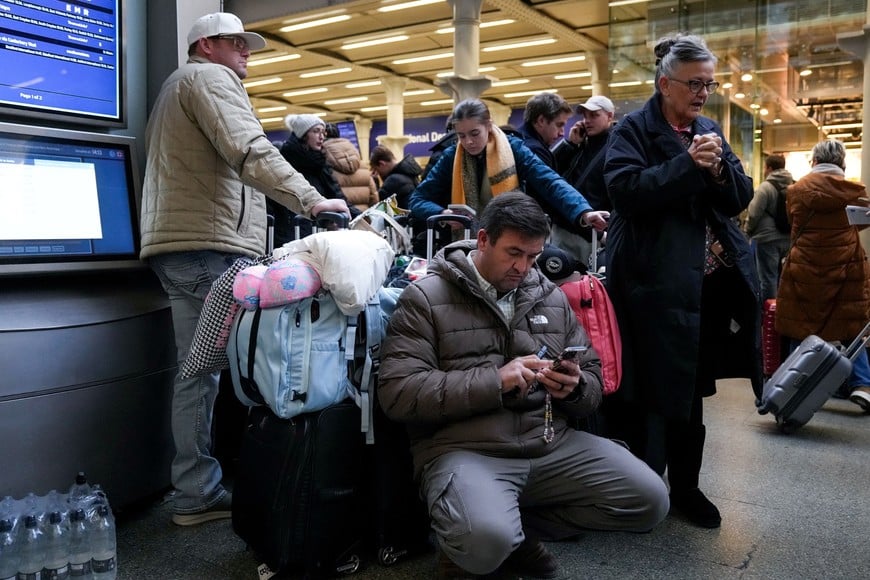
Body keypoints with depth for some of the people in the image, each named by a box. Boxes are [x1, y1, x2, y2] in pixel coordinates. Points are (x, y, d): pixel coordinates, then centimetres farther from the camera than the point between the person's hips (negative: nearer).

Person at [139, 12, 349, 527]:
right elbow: (250, 152, -19)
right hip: (210, 244, -10)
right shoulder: (210, 77, 0)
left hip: (180, 244, 10)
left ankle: (197, 494, 11)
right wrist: (311, 200, -24)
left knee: (200, 370, 7)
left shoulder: (177, 87, 32)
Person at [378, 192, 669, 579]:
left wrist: (575, 388, -10)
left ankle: (516, 526, 7)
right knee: (486, 540, -34)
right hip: (463, 449, -6)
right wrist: (495, 382, -20)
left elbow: (593, 381, 17)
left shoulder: (552, 298, 13)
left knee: (650, 501, -7)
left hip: (552, 443, 6)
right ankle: (467, 540, 5)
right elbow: (398, 392, -13)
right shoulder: (426, 298, -3)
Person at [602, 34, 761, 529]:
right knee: (653, 388, -3)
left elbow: (740, 199, 11)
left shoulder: (710, 131, 16)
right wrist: (688, 164, -19)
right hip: (656, 280, -6)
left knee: (692, 387, 12)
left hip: (710, 280, 6)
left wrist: (719, 168, -8)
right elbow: (625, 190, -18)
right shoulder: (634, 129, -2)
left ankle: (686, 487, 25)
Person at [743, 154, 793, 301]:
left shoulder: (766, 187, -14)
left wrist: (747, 231, 1)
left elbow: (753, 213, -15)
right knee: (779, 276, 17)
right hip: (787, 238, 7)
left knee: (767, 278, -1)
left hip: (767, 238, -7)